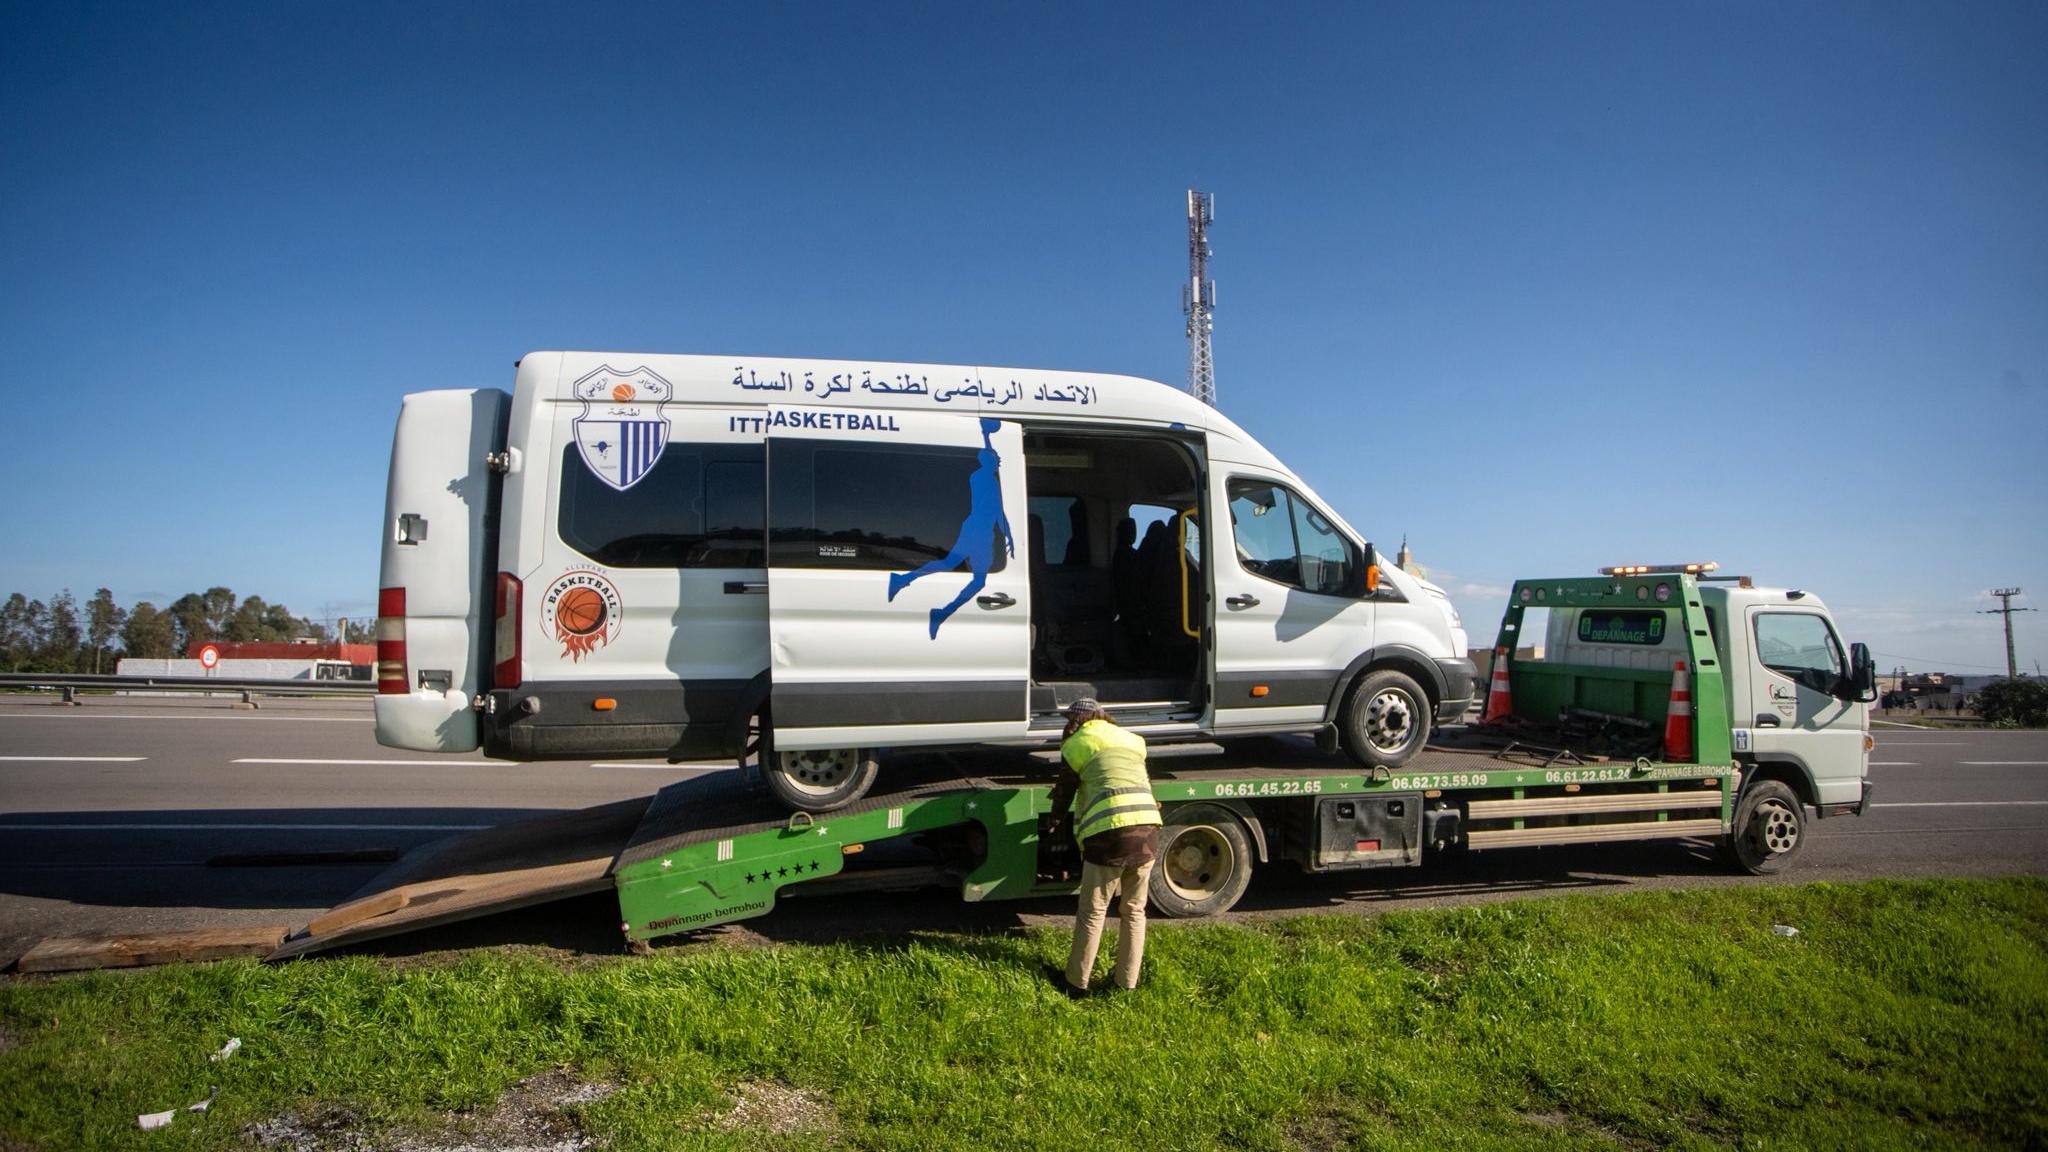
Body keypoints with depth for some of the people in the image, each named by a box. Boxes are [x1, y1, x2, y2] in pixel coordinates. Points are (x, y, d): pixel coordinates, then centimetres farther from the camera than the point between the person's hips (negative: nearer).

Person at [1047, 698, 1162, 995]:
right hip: (1148, 831, 5)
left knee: (1092, 912, 7)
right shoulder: (1132, 741, 23)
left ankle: (1076, 982, 17)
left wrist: (1055, 817, 35)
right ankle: (1127, 981, 24)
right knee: (1134, 910, 17)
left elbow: (1064, 792, 15)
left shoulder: (1077, 745, 8)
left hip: (1109, 834, -5)